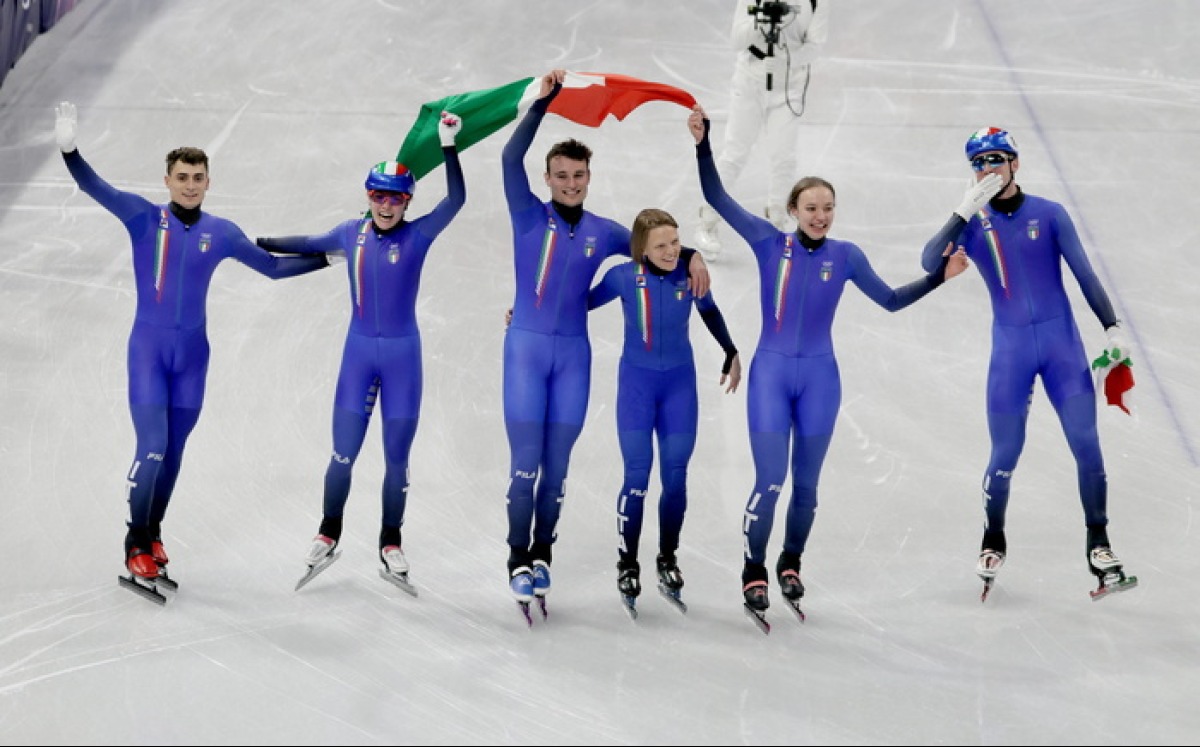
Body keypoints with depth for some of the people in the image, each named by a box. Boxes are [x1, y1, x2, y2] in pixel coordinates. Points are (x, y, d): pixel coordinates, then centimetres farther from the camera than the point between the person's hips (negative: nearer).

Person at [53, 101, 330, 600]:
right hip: (148, 348, -3)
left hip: (192, 353, 3)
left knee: (173, 451, 11)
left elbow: (273, 267, 16)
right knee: (152, 448, -12)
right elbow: (95, 188, -19)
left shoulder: (221, 233, 3)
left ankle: (152, 535, 28)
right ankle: (137, 545, 3)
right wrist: (69, 150, -36)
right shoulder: (143, 217, -5)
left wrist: (329, 259, 15)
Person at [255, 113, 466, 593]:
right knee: (344, 453, 3)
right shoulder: (351, 234, 1)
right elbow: (309, 245, 19)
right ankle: (328, 536, 22)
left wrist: (448, 145, -27)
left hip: (402, 355, -2)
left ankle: (390, 546, 21)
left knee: (396, 459, 7)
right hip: (359, 351, 2)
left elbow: (456, 200, -21)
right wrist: (256, 243, 24)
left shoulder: (418, 236, -8)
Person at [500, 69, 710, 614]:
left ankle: (542, 555, 20)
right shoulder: (530, 217, -3)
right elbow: (510, 159, -16)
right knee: (525, 464, -4)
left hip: (573, 355, 3)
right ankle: (519, 561, 6)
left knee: (556, 467, 8)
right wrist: (543, 102, -19)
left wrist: (692, 257, -2)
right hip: (526, 349, -3)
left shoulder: (602, 233, 6)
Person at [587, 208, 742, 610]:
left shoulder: (690, 273, -11)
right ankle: (627, 564, 10)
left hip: (680, 382, 2)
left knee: (675, 478, 3)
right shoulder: (624, 277, -16)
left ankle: (668, 559, 20)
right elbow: (584, 301, 0)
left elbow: (709, 311, 9)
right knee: (637, 477, -6)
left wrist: (732, 353, 14)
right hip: (637, 382, -2)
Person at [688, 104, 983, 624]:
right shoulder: (769, 242, -4)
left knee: (806, 484, 12)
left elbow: (890, 299, 9)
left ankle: (791, 565, 32)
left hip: (819, 378, 2)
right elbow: (717, 198, -5)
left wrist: (937, 276, -2)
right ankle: (754, 572, 9)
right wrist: (703, 144, -15)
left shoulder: (845, 255, 0)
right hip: (770, 372, -2)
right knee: (769, 482, -8)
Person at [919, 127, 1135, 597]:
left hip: (1061, 342, 0)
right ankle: (993, 541, 23)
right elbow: (930, 263, -14)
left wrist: (1112, 328, -5)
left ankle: (1098, 542, 8)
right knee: (1005, 454, 3)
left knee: (1086, 444, -4)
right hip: (1010, 349, 0)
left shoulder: (1048, 214, 0)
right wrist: (965, 213, -21)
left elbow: (1084, 274, 2)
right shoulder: (975, 224, 1)